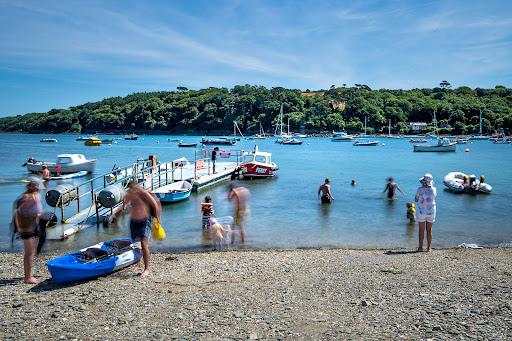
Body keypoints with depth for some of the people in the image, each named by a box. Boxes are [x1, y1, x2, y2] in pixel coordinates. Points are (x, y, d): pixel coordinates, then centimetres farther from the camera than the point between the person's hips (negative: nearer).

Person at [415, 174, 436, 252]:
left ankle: (420, 247, 9)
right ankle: (429, 247, 14)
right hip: (431, 211, 3)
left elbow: (416, 199, -3)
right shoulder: (434, 189, -5)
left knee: (421, 230, 6)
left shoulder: (420, 189, -15)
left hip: (421, 212, -3)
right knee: (429, 230, 11)